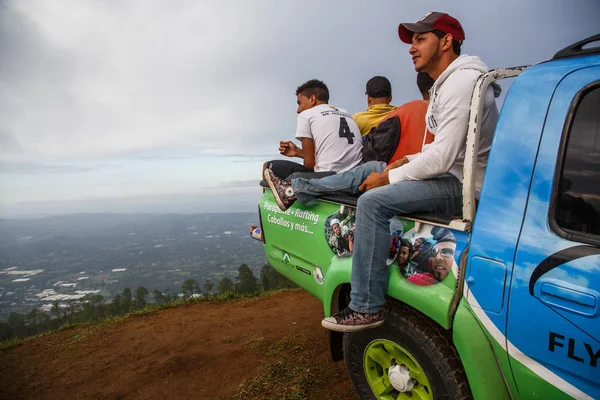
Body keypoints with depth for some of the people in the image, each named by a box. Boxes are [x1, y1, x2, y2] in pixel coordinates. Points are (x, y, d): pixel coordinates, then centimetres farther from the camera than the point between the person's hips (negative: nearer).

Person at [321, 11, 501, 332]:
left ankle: (366, 308, -18)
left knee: (372, 201, -25)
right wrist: (409, 161, 8)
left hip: (466, 185, -11)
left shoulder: (461, 81, -16)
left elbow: (444, 158, -24)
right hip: (458, 176, 11)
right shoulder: (447, 82, 17)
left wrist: (390, 177, -15)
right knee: (371, 170, 17)